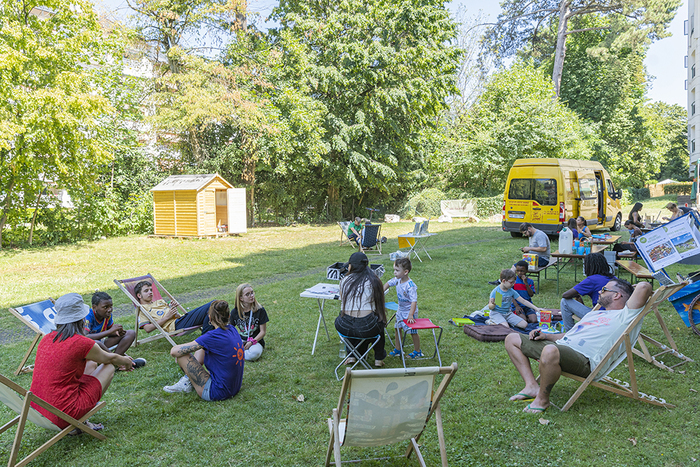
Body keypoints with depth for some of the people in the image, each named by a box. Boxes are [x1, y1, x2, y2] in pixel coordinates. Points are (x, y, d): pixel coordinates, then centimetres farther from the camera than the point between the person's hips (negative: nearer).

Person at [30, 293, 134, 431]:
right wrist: (126, 361, 29)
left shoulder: (46, 339, 5)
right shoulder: (81, 343, -16)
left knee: (91, 364, 20)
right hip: (63, 416, -7)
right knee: (109, 368, 10)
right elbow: (110, 359, 6)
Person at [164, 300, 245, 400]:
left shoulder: (213, 336, -22)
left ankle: (188, 384, 19)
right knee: (201, 347, 19)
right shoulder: (233, 330, 1)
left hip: (218, 393, -8)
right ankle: (187, 380, 22)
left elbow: (174, 351, -17)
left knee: (181, 355, -5)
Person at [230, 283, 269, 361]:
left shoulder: (260, 310, -8)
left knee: (254, 354, -36)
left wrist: (251, 342, -19)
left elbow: (263, 331, -6)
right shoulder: (234, 312, 1)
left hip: (256, 340, -2)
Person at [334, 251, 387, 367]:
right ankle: (379, 358, 39)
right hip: (367, 329, -1)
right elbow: (379, 306, 10)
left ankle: (352, 356, 35)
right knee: (380, 318, 33)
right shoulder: (373, 281, 0)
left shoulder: (345, 281, 2)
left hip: (345, 328, 1)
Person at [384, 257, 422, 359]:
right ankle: (397, 350, 32)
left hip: (410, 311, -8)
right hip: (401, 310, 8)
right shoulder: (397, 280, -8)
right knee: (397, 328, 17)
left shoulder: (410, 286, -30)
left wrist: (411, 315, -38)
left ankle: (417, 351, 22)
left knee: (413, 332, 3)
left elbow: (414, 301, -32)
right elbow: (388, 283, 13)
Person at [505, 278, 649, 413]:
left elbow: (644, 286, -12)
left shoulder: (624, 315, 3)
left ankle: (542, 399, -19)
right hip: (559, 346, 10)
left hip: (583, 358, -10)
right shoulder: (594, 313, 31)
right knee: (512, 339, 6)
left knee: (550, 351, -43)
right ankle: (532, 386, -7)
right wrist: (545, 336, 17)